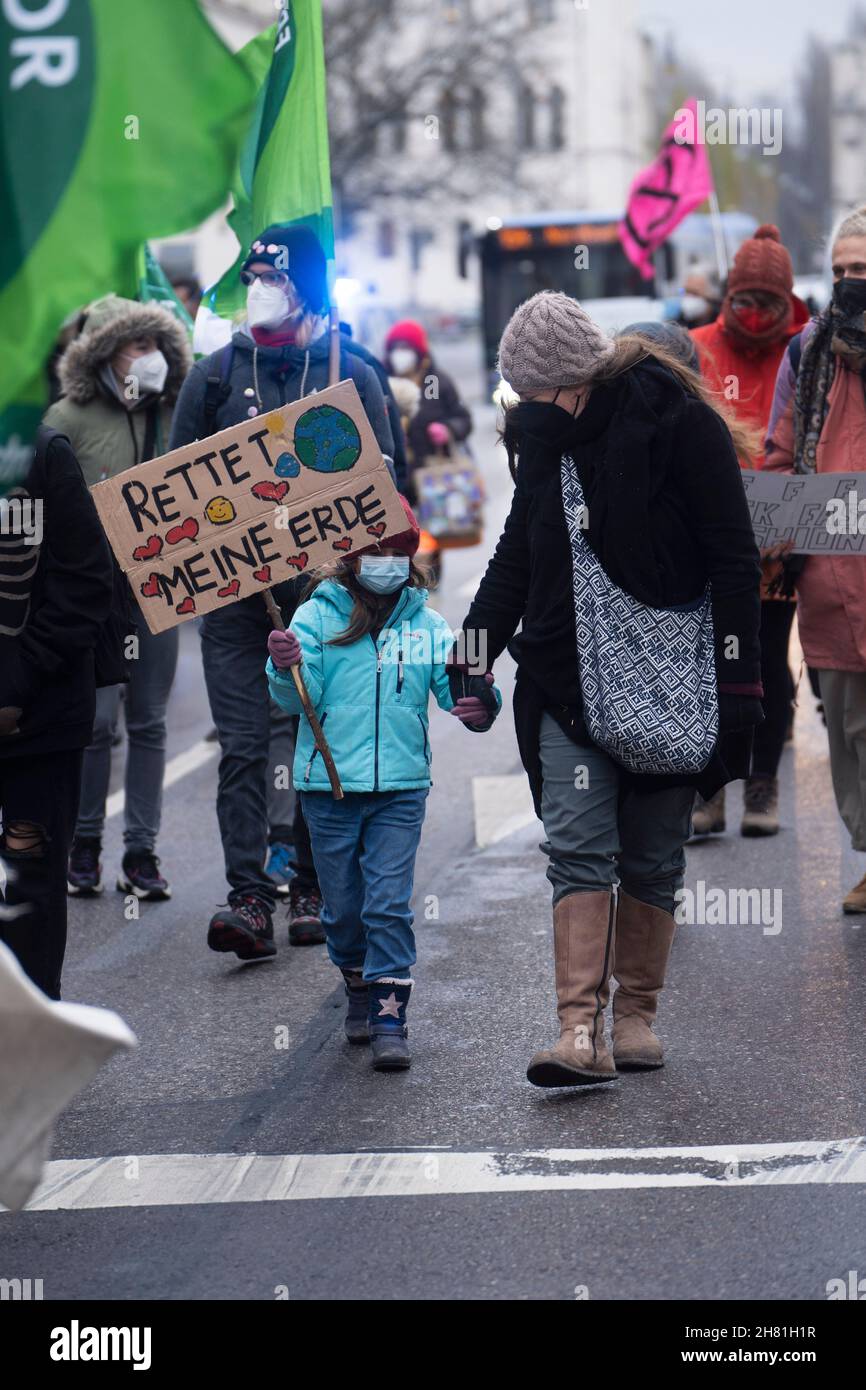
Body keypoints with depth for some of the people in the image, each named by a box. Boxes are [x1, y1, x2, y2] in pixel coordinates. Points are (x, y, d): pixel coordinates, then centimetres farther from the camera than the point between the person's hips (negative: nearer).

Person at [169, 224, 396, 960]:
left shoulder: (352, 375, 6)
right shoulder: (215, 374, 10)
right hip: (233, 593, 0)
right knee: (243, 746, -7)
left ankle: (314, 889, 16)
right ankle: (250, 900, -12)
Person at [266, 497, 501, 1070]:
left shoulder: (428, 626, 3)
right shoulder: (317, 616, -1)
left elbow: (457, 687, -4)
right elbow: (296, 699, -9)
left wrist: (480, 706, -27)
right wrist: (286, 669, -31)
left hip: (400, 787, 0)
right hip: (329, 786, 0)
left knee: (390, 904, -7)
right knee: (343, 906, 10)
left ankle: (390, 1018, -5)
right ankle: (360, 987, 34)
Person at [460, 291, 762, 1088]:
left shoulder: (680, 422, -11)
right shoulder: (539, 428, 7)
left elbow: (734, 558, -9)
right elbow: (520, 550, 19)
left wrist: (739, 678, -12)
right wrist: (475, 645, 10)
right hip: (567, 678, 4)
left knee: (653, 858, 6)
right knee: (578, 845, -9)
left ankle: (637, 1015, 20)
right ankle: (582, 1029, -14)